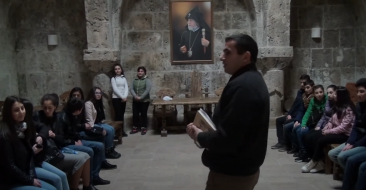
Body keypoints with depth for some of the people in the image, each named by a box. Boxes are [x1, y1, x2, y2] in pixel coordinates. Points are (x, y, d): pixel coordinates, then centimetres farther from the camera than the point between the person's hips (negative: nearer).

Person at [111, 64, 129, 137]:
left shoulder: (124, 78, 11)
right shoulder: (113, 79, -1)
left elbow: (126, 88, 2)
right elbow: (115, 89, -10)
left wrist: (125, 96, -12)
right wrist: (122, 97, -15)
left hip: (123, 98, 4)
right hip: (116, 98, -4)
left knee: (122, 114, 7)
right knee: (118, 114, -6)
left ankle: (122, 130, 13)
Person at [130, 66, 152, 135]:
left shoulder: (147, 80, -4)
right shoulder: (134, 80, 10)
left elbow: (148, 90, -15)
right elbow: (132, 89, 1)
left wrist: (141, 97, -20)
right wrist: (135, 96, -17)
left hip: (144, 101, -4)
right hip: (135, 101, 4)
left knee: (143, 114, 2)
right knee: (135, 114, 7)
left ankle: (144, 128, 12)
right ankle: (135, 127, 18)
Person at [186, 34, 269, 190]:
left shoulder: (241, 86, -26)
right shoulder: (254, 80, 9)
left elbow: (226, 139, -30)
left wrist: (199, 136, -12)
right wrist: (206, 133, 4)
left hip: (231, 173, -10)